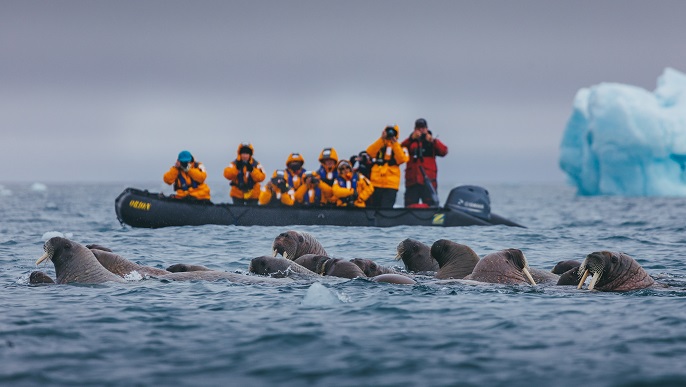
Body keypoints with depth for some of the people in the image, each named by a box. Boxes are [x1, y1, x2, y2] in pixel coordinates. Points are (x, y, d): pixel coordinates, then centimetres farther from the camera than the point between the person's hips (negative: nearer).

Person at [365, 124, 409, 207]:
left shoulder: (399, 147, 9)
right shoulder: (379, 145, 13)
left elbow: (402, 159, -11)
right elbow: (370, 152, -8)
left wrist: (395, 143, -13)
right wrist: (382, 139, -15)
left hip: (391, 185, -3)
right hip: (376, 183, 3)